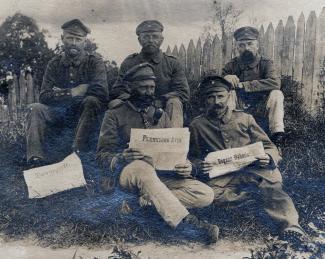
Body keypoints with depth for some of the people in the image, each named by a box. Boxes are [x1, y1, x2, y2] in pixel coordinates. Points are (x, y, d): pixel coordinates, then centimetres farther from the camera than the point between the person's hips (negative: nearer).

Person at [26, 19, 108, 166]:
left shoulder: (94, 62, -3)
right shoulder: (55, 64, 6)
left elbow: (101, 91, -21)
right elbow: (44, 96, -5)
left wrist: (62, 93, -14)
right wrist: (72, 92, -18)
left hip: (85, 112, -3)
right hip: (59, 113, 3)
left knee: (91, 101, -33)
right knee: (35, 108, -20)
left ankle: (78, 152, -37)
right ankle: (36, 158, -31)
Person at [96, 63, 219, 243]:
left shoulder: (161, 116, 20)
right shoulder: (115, 115, 7)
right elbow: (102, 155, 0)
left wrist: (185, 167, -8)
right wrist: (121, 159, -24)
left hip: (162, 175, 4)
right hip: (129, 173, -4)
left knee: (205, 195, -18)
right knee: (143, 167, -41)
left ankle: (147, 201, -26)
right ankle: (187, 221, -40)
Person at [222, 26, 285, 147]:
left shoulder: (265, 63, -3)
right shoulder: (232, 66, 3)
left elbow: (275, 83, -24)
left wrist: (243, 85, -26)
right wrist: (225, 79, -25)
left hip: (261, 110, -1)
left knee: (276, 94, -27)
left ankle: (277, 132, -24)